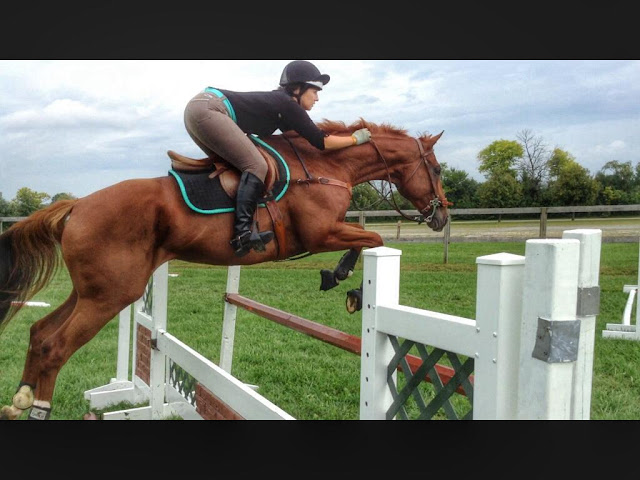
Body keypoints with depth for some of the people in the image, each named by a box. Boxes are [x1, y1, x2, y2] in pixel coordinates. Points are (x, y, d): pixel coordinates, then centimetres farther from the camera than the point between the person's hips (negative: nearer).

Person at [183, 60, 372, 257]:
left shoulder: (277, 101, 22)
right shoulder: (288, 105, -3)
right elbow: (322, 142, -2)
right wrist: (355, 139, 11)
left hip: (196, 108, 11)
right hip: (207, 110, -10)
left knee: (231, 164, 19)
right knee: (256, 166, -15)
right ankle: (242, 232, -24)